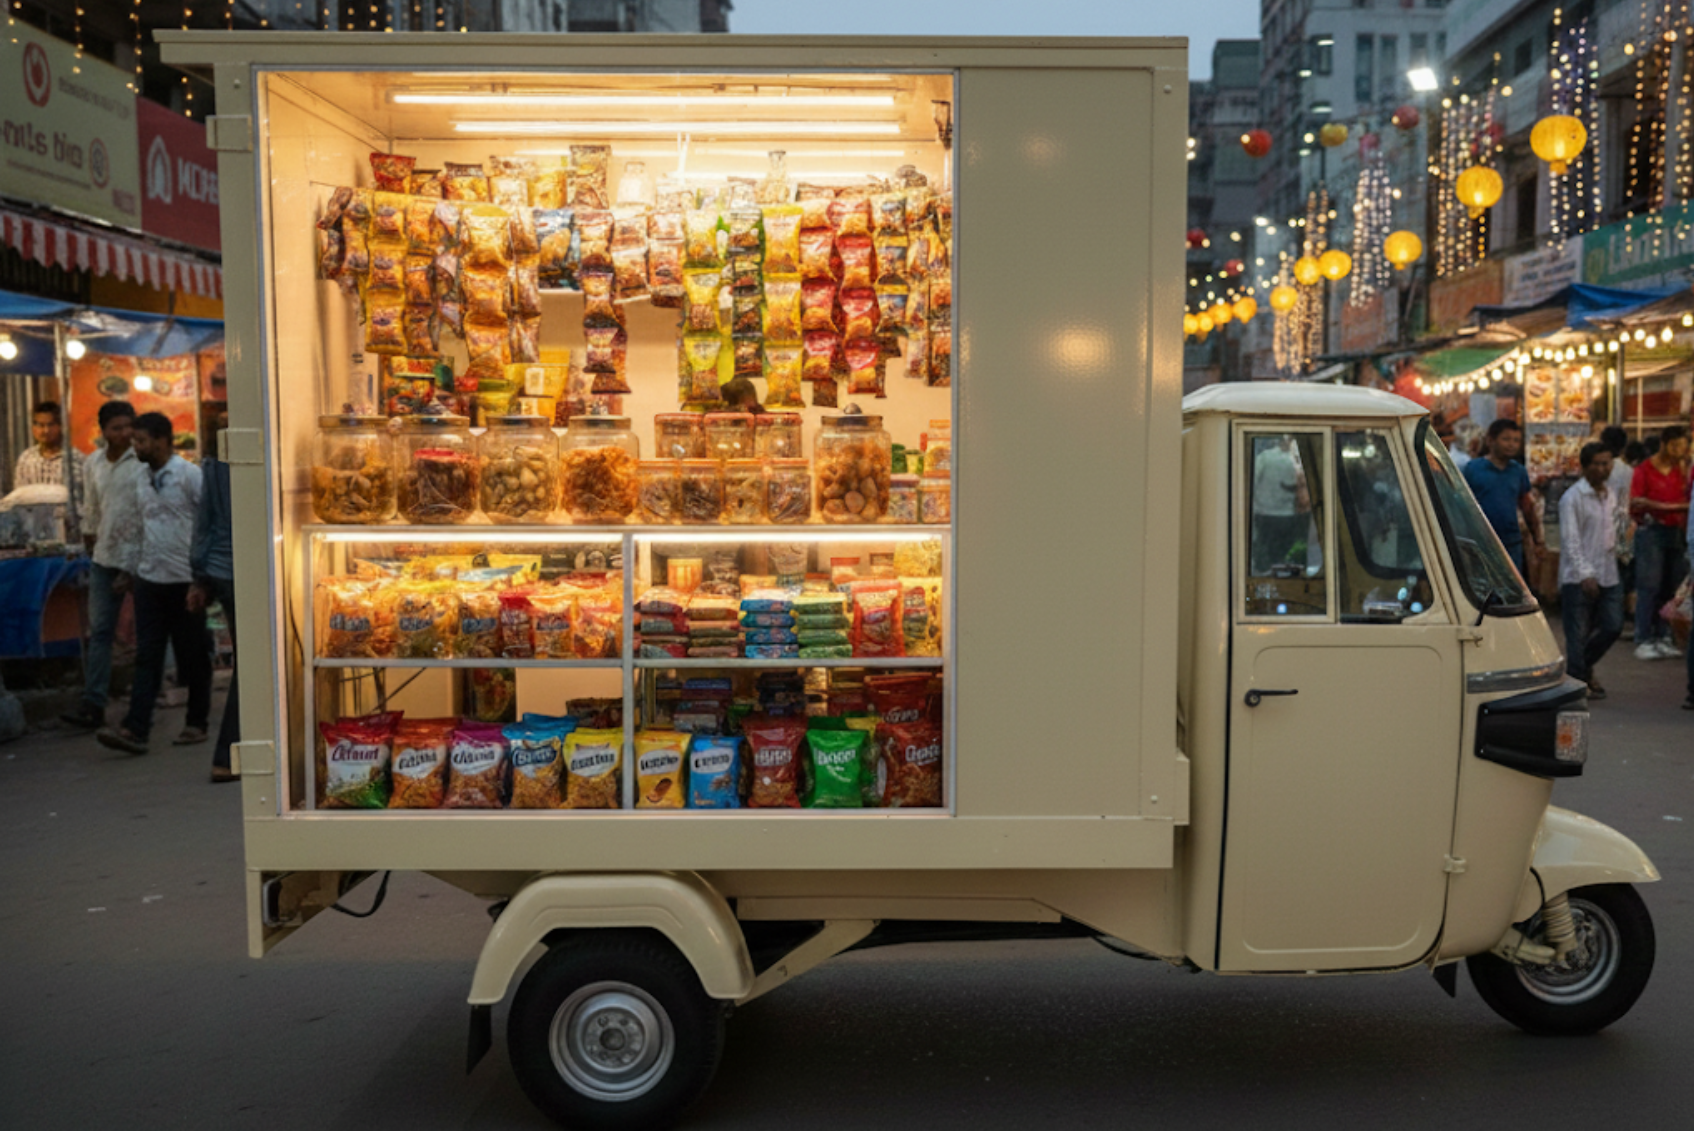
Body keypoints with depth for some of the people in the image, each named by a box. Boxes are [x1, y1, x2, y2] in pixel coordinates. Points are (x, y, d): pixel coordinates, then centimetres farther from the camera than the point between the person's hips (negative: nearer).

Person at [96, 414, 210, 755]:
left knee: (193, 656, 6)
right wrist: (133, 566, 17)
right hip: (150, 578, 6)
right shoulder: (142, 479, 11)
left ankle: (197, 724, 18)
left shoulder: (189, 475, -10)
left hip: (186, 580, -6)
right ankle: (135, 729, -4)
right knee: (147, 656, 0)